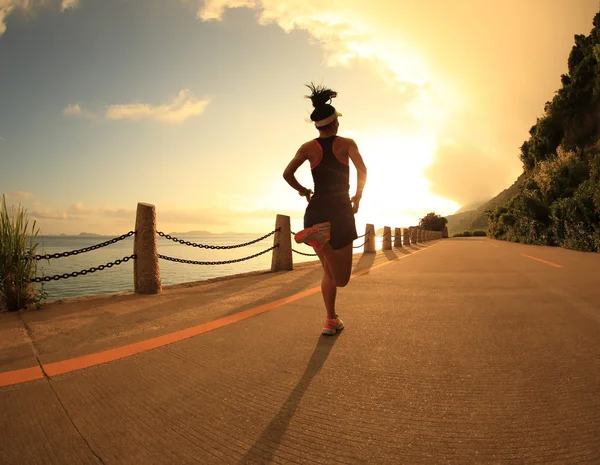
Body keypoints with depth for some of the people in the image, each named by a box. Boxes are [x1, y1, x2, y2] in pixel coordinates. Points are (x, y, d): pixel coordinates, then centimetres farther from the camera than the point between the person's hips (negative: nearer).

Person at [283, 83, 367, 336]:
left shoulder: (309, 147, 6)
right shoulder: (346, 143, 2)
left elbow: (287, 174, -5)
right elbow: (362, 170, -13)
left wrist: (303, 191, 12)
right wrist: (358, 196, 1)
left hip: (316, 212, 4)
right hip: (340, 212, -3)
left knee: (329, 272, 19)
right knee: (341, 279, -2)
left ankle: (331, 320, 20)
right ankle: (322, 237, -29)